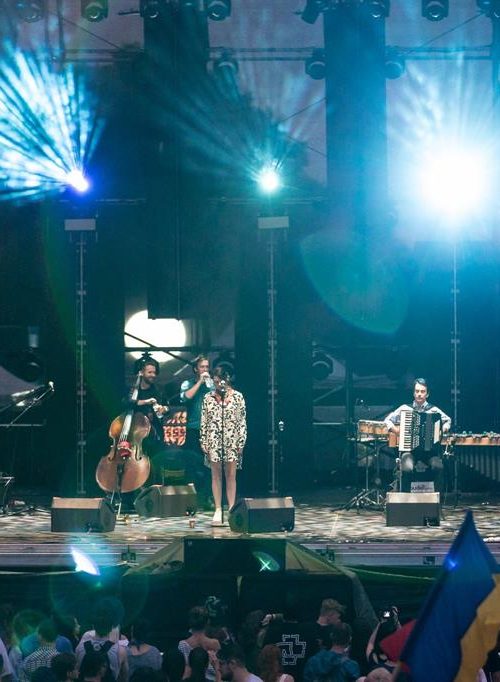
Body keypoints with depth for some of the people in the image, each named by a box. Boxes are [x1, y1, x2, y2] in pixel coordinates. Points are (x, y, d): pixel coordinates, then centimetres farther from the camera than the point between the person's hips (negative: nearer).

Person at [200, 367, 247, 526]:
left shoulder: (237, 397, 2)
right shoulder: (208, 398, 5)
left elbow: (242, 421, 2)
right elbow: (204, 422, 6)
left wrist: (241, 443, -4)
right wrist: (204, 444, 1)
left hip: (232, 441, -1)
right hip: (214, 441, 1)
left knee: (231, 475, 0)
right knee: (216, 475, 3)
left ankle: (232, 509, 4)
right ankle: (218, 510, 7)